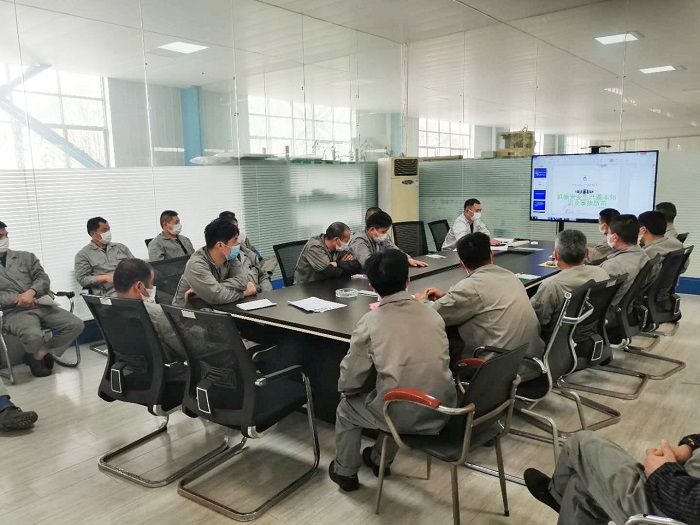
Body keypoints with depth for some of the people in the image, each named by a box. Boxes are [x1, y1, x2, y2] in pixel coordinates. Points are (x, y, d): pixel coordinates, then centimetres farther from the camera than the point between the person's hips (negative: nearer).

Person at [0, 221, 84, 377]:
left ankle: (40, 353, 0)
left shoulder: (26, 256, 17)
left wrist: (31, 292, -15)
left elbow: (43, 278, 6)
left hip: (42, 306, 4)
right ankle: (34, 354, 3)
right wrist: (17, 298, -15)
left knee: (76, 325, -16)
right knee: (34, 336, -35)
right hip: (15, 312, -4)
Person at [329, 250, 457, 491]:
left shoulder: (370, 322, -11)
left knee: (347, 407, 24)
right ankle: (380, 459, 51)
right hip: (441, 411, 5)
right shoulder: (433, 314, 1)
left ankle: (345, 472, 40)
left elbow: (348, 382, -5)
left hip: (403, 416, -5)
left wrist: (348, 389, 17)